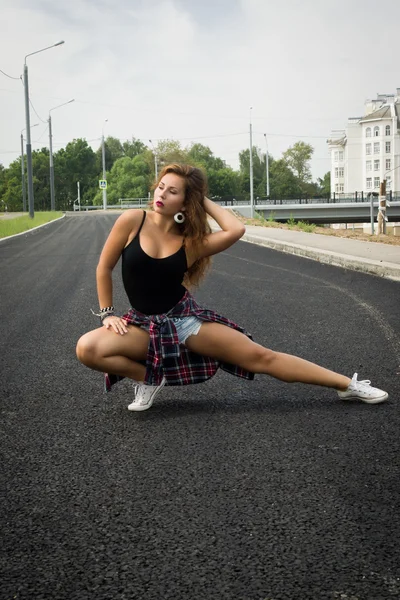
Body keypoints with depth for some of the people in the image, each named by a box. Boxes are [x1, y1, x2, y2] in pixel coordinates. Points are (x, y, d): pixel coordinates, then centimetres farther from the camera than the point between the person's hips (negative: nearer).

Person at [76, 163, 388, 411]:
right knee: (87, 348, -28)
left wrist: (204, 201, -11)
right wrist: (108, 313, -2)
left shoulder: (191, 242, -7)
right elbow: (104, 267, 2)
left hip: (185, 317, 0)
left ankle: (348, 385, 9)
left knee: (260, 357, -2)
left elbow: (236, 230, -24)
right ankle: (148, 378, -3)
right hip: (147, 324, 0)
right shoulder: (133, 221, -8)